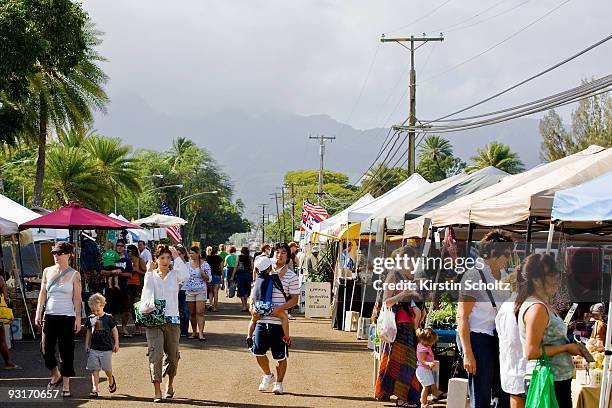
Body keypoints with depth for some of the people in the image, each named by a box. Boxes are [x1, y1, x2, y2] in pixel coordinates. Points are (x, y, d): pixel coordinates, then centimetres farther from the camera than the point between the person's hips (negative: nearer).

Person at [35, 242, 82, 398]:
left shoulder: (74, 275, -1)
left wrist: (78, 318, -7)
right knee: (46, 350, 2)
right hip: (49, 316, 3)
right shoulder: (47, 271, 8)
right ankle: (56, 376, 29)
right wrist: (38, 312, 3)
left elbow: (77, 298, -2)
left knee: (66, 352, 0)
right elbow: (42, 293, 10)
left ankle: (66, 386, 8)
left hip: (67, 317, -3)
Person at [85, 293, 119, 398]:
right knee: (95, 369, -1)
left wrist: (116, 344, 3)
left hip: (106, 348, -2)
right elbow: (89, 332, 15)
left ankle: (111, 380, 36)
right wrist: (86, 344, 11)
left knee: (107, 368, 4)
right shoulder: (90, 319, 4)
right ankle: (94, 389, -1)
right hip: (93, 348, 3)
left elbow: (114, 330, 4)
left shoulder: (108, 318, -5)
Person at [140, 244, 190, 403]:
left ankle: (170, 385, 34)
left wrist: (177, 257, -17)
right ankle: (157, 392, -14)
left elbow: (185, 276, -18)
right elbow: (146, 292, -7)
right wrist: (145, 306, -26)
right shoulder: (150, 275, 6)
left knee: (172, 356, 10)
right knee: (155, 354, -13)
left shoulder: (174, 274, 5)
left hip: (172, 320, 1)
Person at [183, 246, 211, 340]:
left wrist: (203, 275, -16)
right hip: (189, 291, 4)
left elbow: (209, 279, 3)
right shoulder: (187, 265, 11)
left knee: (200, 312, -11)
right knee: (192, 313, 4)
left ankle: (201, 333, -13)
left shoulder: (204, 264, 0)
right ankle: (194, 332, 11)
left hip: (201, 291, -4)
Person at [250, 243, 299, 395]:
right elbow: (255, 292, 15)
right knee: (258, 351, 4)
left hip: (279, 321, -3)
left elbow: (294, 299, -3)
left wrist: (280, 308, -18)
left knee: (280, 356, 4)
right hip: (262, 319, 3)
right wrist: (253, 306, -3)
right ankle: (267, 375, 29)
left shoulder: (291, 276, -2)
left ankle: (279, 383, 22)